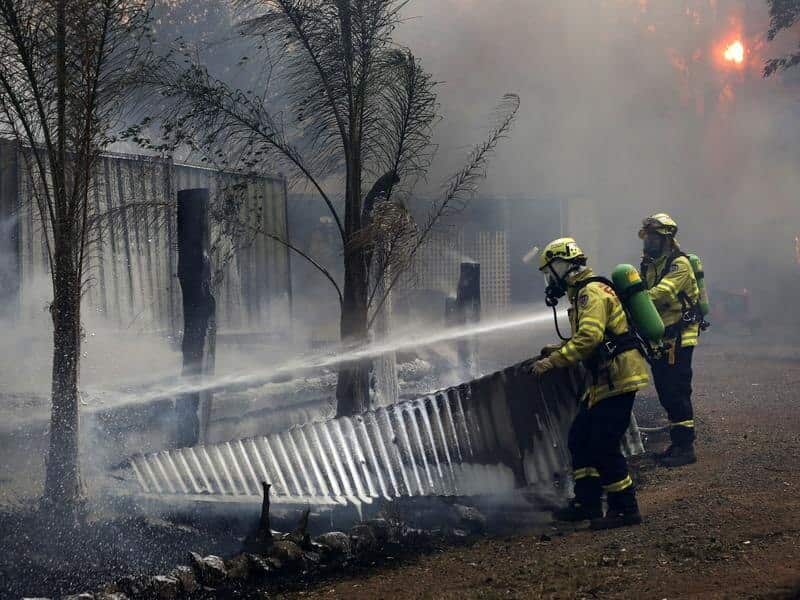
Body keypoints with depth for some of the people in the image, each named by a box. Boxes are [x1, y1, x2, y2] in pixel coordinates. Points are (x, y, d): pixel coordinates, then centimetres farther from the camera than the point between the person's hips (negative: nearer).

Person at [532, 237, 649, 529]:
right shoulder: (583, 293, 20)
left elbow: (589, 337, -27)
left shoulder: (592, 292, -14)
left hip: (618, 378, -11)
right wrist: (558, 350, 14)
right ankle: (587, 502, 20)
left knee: (603, 445, -11)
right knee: (579, 438, 14)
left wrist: (554, 361, -24)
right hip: (605, 379, 11)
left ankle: (625, 508, -3)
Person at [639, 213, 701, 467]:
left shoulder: (679, 264, -13)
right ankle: (677, 443, 22)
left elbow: (661, 293, -26)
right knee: (665, 392, 13)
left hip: (679, 338, -9)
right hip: (659, 339, 9)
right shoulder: (650, 265, 15)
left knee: (677, 392, -10)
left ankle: (685, 448, -6)